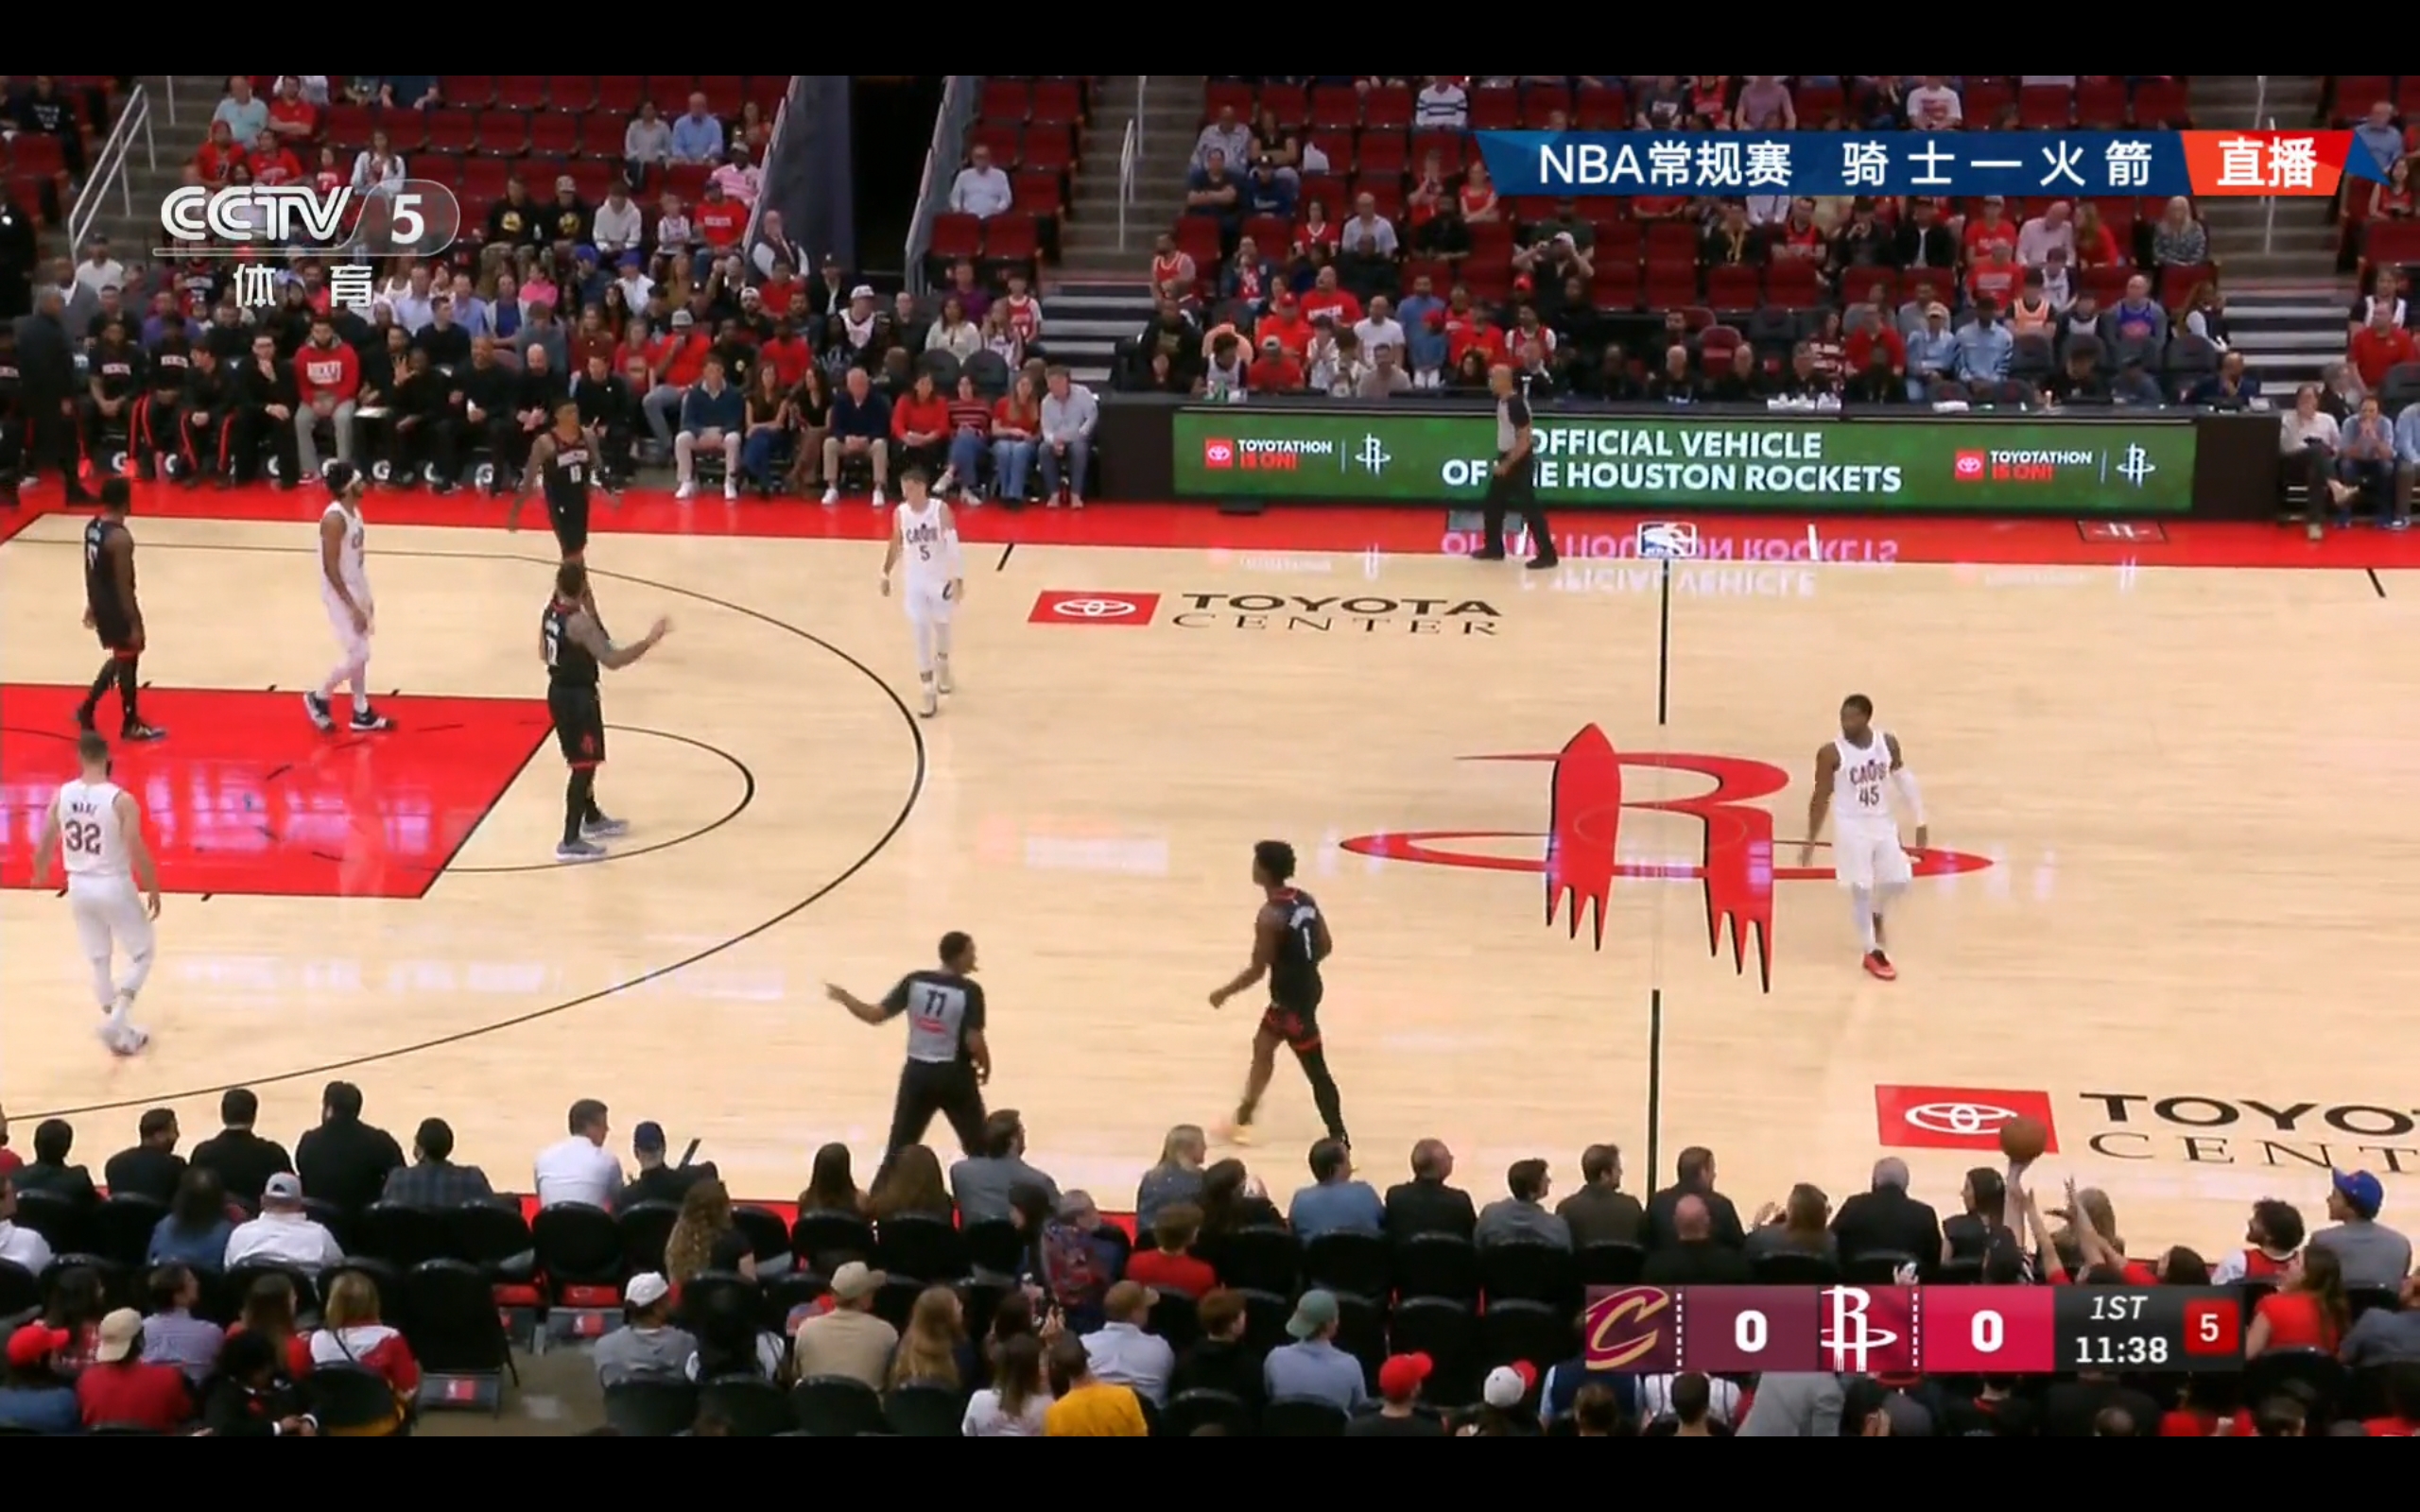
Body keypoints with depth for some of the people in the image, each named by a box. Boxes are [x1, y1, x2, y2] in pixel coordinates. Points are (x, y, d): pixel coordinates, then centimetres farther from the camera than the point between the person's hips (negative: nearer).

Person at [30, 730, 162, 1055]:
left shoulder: (62, 795, -6)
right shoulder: (121, 800, -19)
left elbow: (45, 845, 3)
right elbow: (138, 853, -18)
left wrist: (39, 875, 24)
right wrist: (153, 890, -3)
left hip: (80, 887, 5)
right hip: (114, 887, -5)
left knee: (99, 961, 19)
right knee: (142, 955, 12)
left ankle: (122, 1034, 25)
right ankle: (116, 1020, -5)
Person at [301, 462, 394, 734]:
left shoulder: (354, 510, 5)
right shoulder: (334, 519, -25)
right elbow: (331, 568, -24)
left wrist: (366, 598, 18)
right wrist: (353, 607, -23)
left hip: (356, 591, 9)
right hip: (341, 596, -9)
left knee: (360, 655, 15)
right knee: (355, 656, -5)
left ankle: (362, 714, 24)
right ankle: (319, 699, 14)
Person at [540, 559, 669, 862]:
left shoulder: (551, 610, 2)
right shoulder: (581, 622, -26)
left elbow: (544, 650, 16)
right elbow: (612, 660, -31)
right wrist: (650, 641, -28)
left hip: (559, 691, 9)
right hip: (578, 696, -9)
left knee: (583, 761, 25)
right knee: (584, 765, -4)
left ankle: (592, 819, 43)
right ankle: (570, 842, -4)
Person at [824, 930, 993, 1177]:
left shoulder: (915, 981, -2)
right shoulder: (970, 991, -13)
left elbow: (876, 1015, -2)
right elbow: (974, 1041, -19)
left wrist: (844, 997, 14)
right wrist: (985, 1066, 2)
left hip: (917, 1073, 4)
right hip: (954, 1075, -3)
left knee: (898, 1149, 13)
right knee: (980, 1149, 13)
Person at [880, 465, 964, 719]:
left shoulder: (941, 510, -19)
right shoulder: (901, 513, -9)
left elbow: (954, 546, -17)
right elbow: (896, 545, 7)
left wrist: (959, 578, -22)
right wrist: (886, 574, 10)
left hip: (941, 579, -2)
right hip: (915, 581, 2)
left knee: (941, 626, 18)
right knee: (921, 632, -3)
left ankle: (943, 668, 48)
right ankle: (929, 693, 0)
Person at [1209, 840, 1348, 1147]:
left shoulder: (1270, 916, -24)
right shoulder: (1304, 899, 1)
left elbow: (1257, 970, -19)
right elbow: (1326, 946, 8)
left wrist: (1224, 993, -6)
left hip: (1292, 998, -9)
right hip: (1306, 987, 9)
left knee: (1315, 1071, -3)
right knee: (1263, 1047, 25)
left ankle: (1339, 1141, 2)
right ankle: (1243, 1118, 40)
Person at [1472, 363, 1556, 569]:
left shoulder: (1516, 404, -24)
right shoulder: (1502, 400, 6)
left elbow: (1525, 440, -25)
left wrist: (1507, 464, -21)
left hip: (1519, 460, -10)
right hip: (1506, 457, 10)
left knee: (1529, 507, -6)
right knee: (1493, 502, 16)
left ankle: (1546, 554, -2)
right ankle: (1494, 548, 28)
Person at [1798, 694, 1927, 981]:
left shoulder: (1888, 743, -5)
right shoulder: (1831, 753, -15)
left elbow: (1904, 781, 7)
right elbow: (1821, 798, -8)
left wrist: (1920, 822, 8)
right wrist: (1810, 841, -6)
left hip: (1883, 823, 4)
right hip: (1851, 826, -4)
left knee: (1898, 881, 4)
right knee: (1861, 888, -3)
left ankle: (1877, 915, 37)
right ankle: (1873, 953, 9)